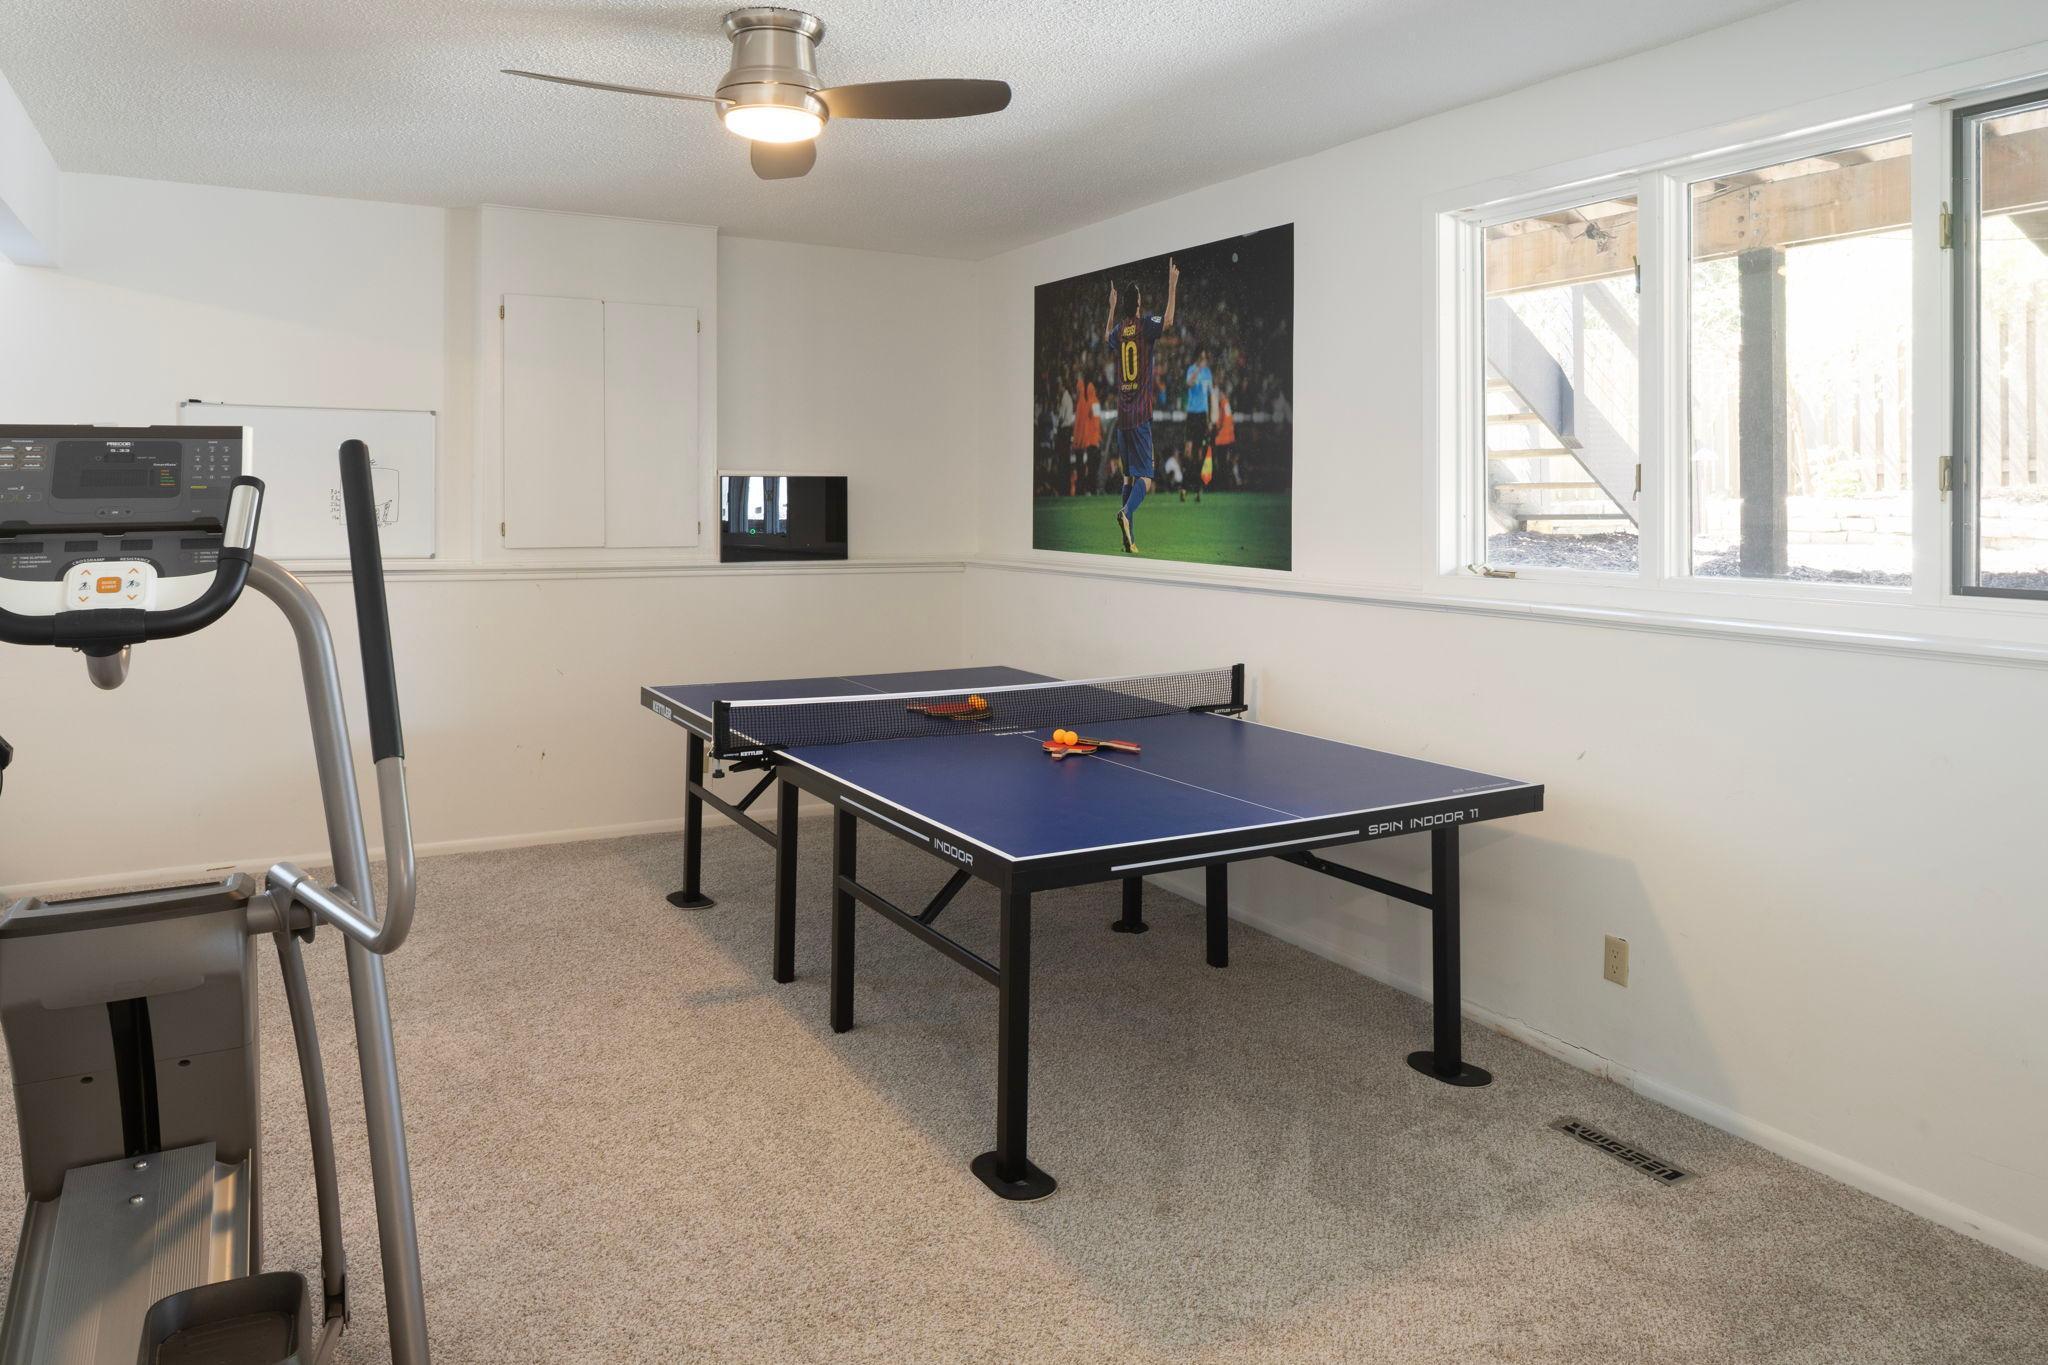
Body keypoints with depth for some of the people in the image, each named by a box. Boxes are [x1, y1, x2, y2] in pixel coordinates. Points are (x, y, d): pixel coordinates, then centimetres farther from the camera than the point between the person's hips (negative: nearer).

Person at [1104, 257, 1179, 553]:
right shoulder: (1146, 324, -4)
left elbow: (1106, 336, 33)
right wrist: (1172, 285, -13)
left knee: (1128, 476, 10)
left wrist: (1112, 307, 40)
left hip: (1122, 414, 5)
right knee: (1145, 478, -7)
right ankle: (1126, 512, -35)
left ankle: (1129, 539, 7)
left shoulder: (1119, 330, 11)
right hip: (1140, 414, -5)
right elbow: (1168, 320, -20)